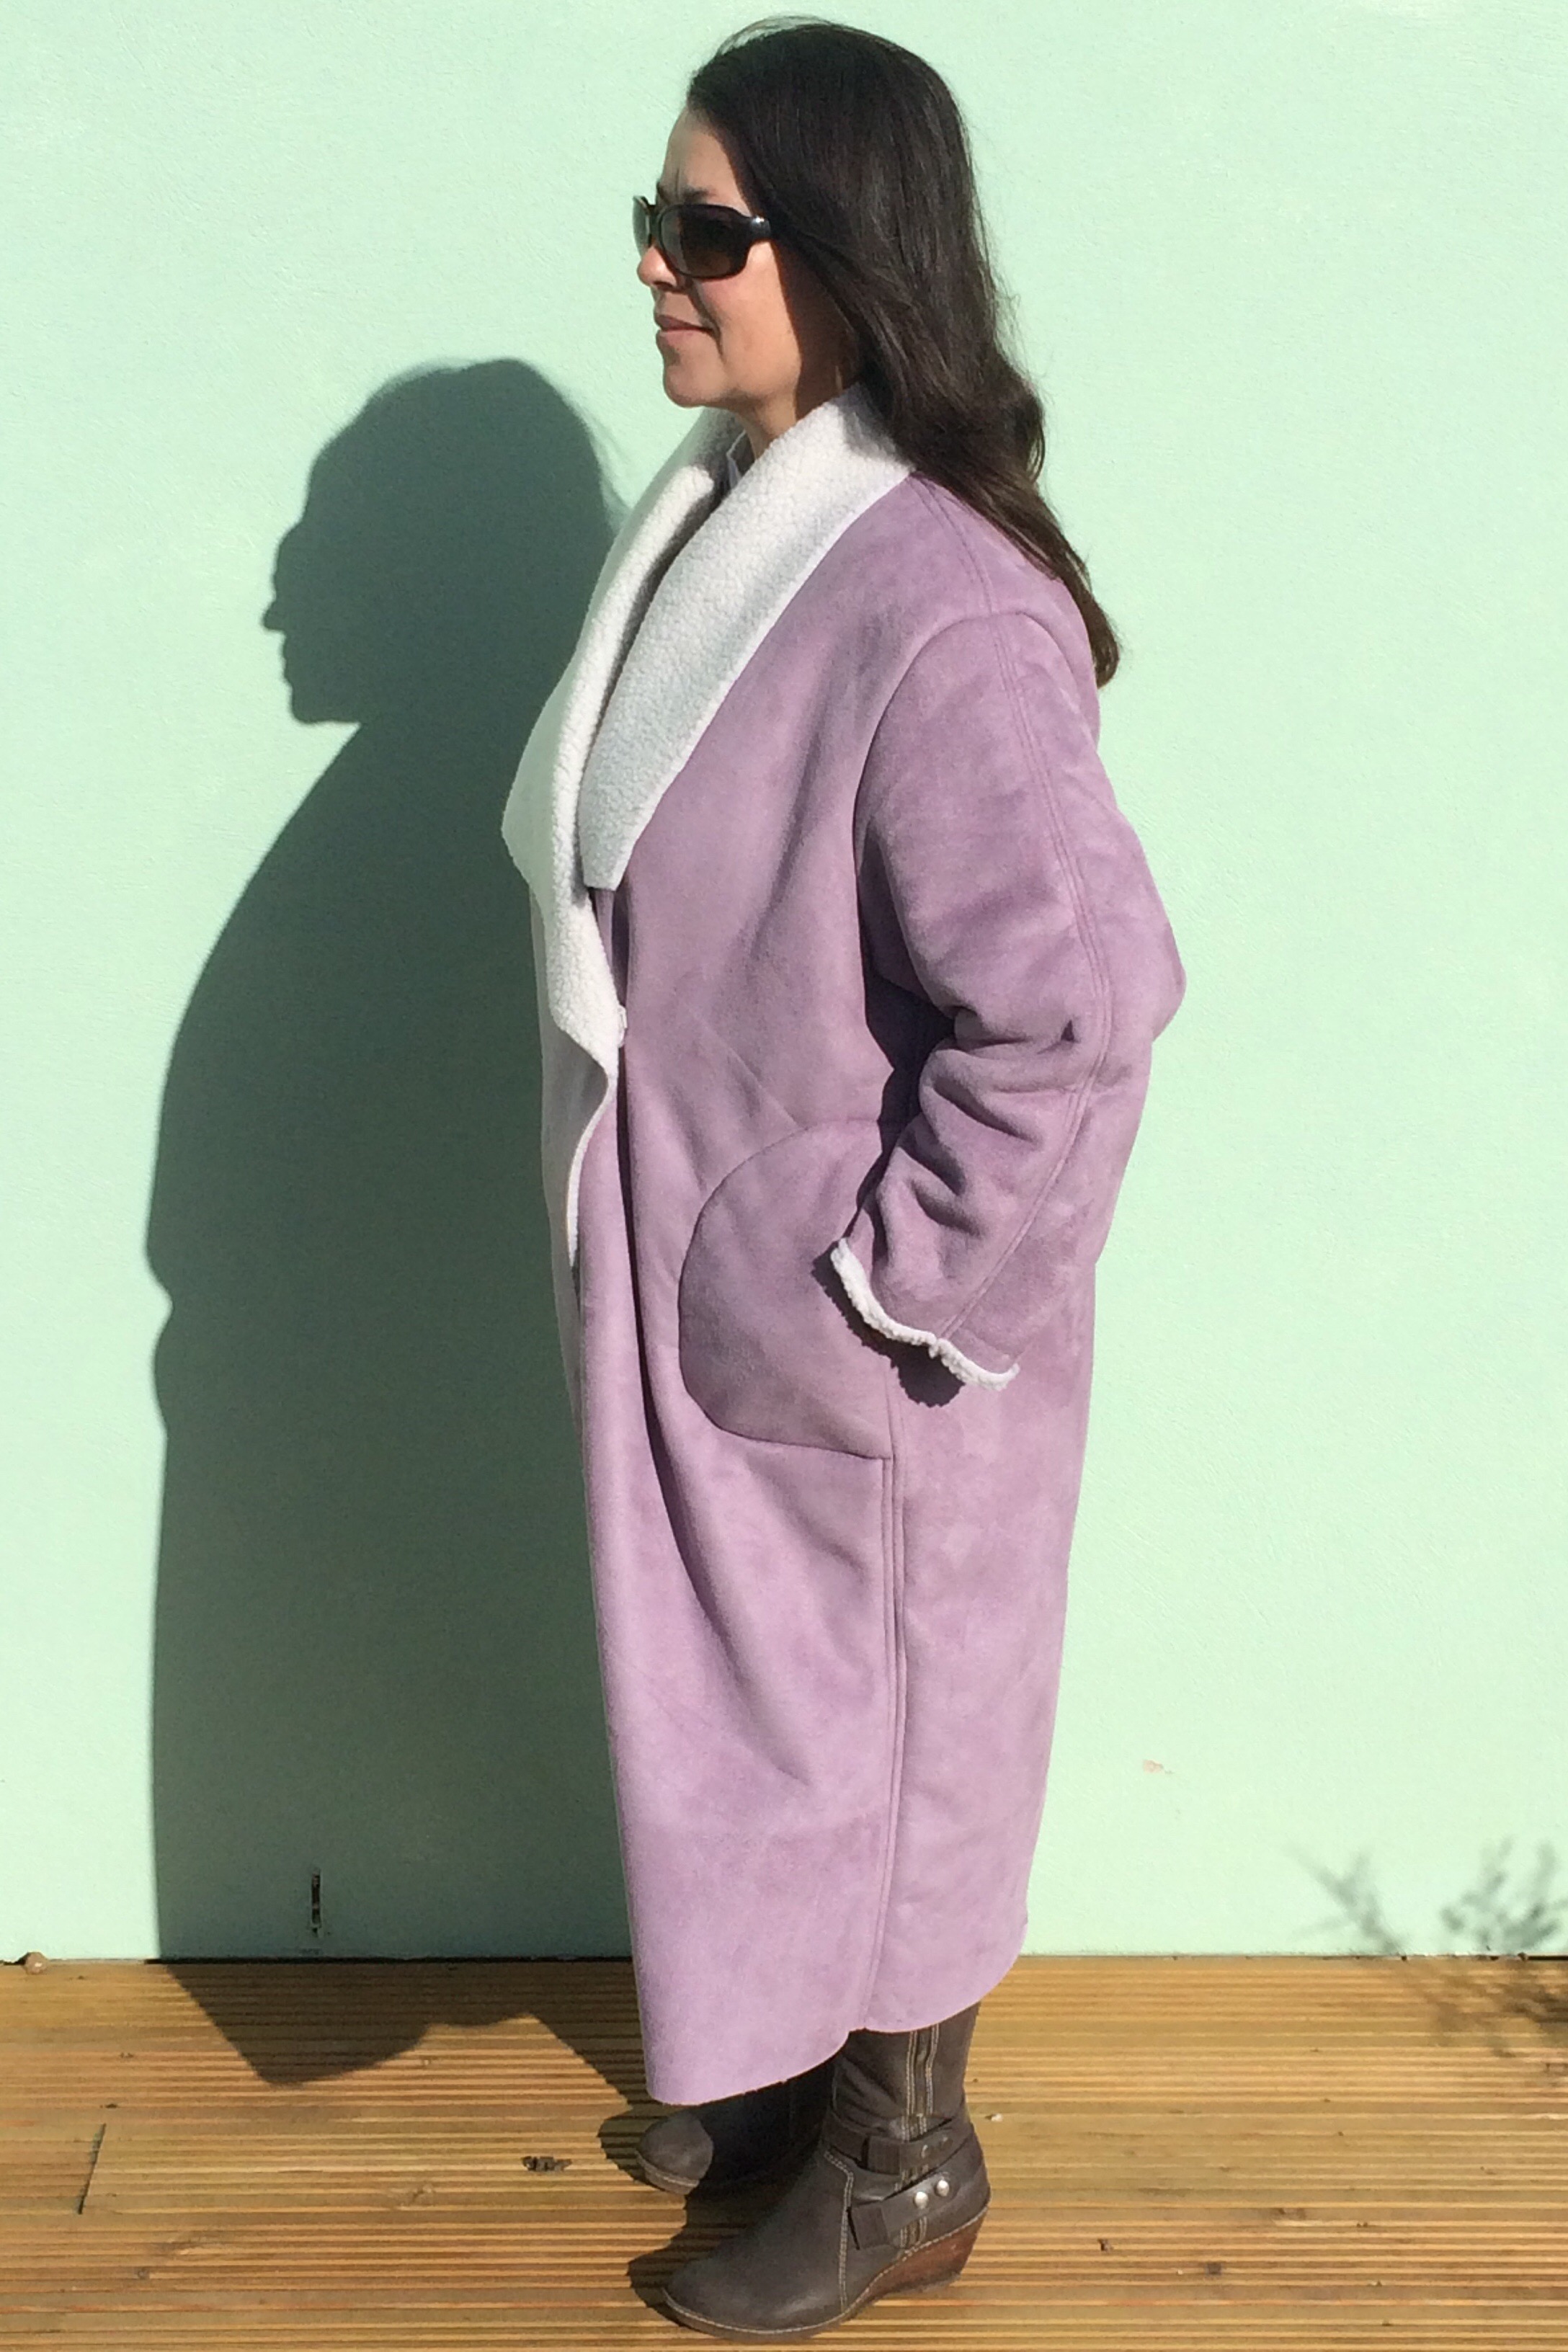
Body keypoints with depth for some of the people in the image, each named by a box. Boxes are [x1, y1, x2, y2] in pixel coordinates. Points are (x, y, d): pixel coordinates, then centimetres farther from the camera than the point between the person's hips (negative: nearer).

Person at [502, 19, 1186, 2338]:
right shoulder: (708, 520, 2)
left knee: (872, 1715, 11)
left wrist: (881, 1287, -19)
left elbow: (1076, 1000, -28)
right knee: (740, 1694, 23)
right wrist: (645, 1247, 14)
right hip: (694, 1289, 8)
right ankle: (787, 2052, 45)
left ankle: (902, 2163, 33)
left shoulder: (941, 610, -27)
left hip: (851, 1342, -8)